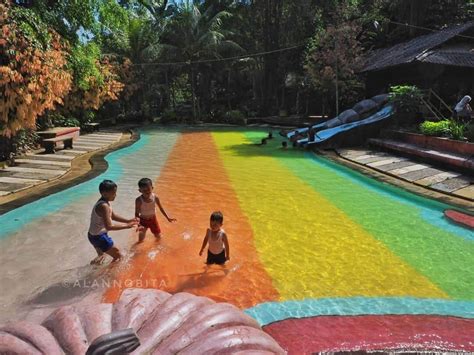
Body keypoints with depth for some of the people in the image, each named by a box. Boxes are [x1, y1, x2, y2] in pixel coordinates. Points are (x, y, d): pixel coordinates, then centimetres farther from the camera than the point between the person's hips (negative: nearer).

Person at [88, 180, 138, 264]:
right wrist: (126, 226, -26)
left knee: (101, 255, 34)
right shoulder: (104, 206, -29)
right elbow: (109, 226, -32)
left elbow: (112, 216, 15)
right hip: (98, 237, -10)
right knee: (118, 256, 0)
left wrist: (128, 220, 6)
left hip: (95, 235, 10)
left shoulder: (105, 202, 1)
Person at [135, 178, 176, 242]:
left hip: (153, 219, 3)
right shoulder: (139, 200, -25)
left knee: (158, 236, 16)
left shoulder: (155, 197, -17)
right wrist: (139, 224, -32)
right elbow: (137, 214, -20)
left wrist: (168, 218, -4)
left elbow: (161, 208, -2)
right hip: (143, 221, -2)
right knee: (141, 240, -3)